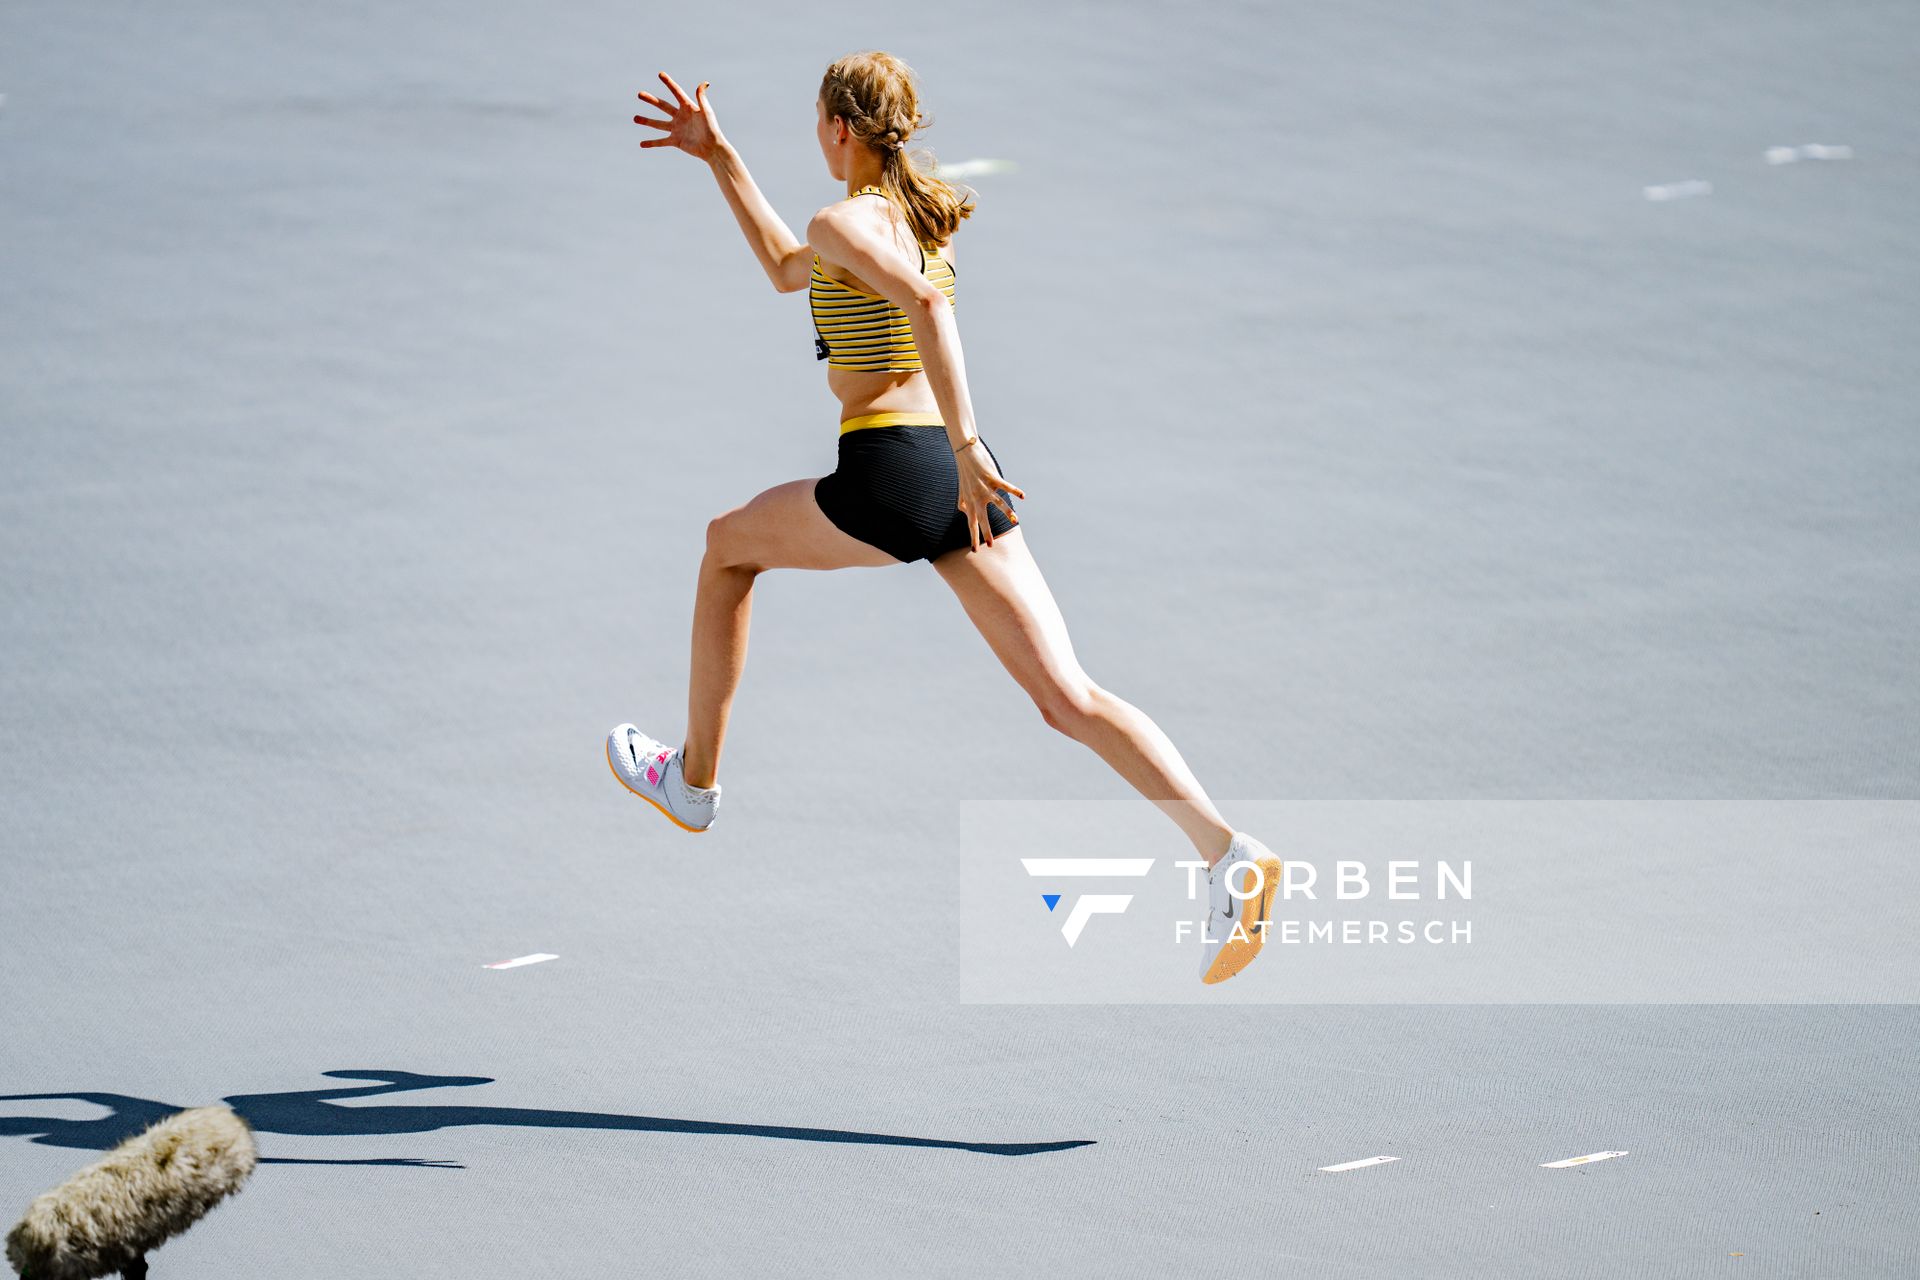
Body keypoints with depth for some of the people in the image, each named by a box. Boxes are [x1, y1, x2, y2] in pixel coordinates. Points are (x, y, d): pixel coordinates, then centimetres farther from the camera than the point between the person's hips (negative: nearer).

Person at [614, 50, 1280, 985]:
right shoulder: (926, 212, 19)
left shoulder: (846, 222, -7)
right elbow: (788, 272, 35)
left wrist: (964, 448, -31)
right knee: (1068, 699, -4)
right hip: (959, 477, 7)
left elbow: (925, 302, -28)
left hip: (888, 476, -7)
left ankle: (695, 778, 34)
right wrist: (717, 157, 36)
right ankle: (1226, 852, -24)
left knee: (727, 546, 25)